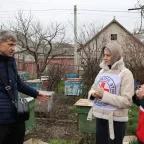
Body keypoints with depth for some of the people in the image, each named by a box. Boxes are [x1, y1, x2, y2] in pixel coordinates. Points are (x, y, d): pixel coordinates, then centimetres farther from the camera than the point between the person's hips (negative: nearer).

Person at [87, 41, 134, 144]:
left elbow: (127, 102, -19)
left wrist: (104, 95, -23)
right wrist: (93, 94, -10)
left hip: (116, 119, -6)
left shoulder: (125, 74, -13)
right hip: (100, 116, 6)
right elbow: (92, 89, 13)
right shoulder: (102, 71, 7)